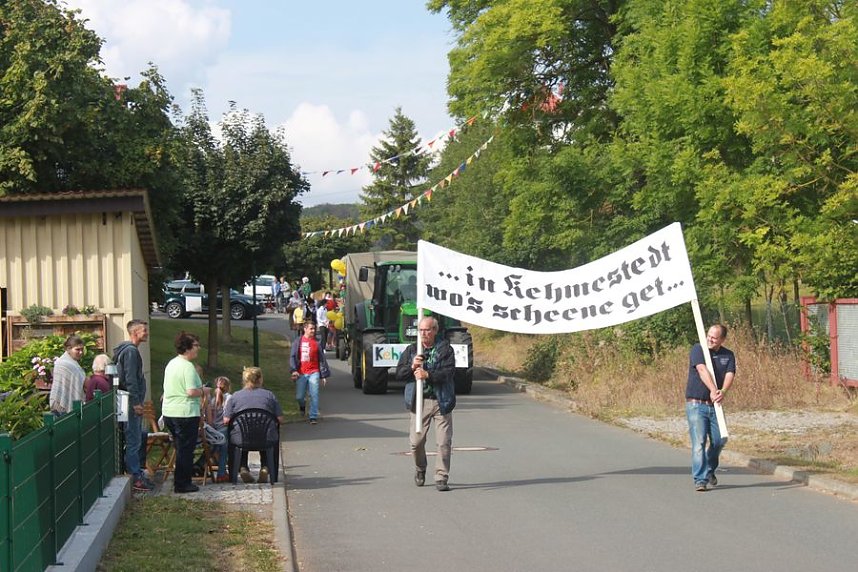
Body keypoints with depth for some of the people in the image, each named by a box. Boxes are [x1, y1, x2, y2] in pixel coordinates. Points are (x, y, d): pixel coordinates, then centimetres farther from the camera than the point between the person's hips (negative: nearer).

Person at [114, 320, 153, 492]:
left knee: (138, 439, 14)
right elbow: (130, 379, -21)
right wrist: (136, 402, -22)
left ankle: (138, 474, 20)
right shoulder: (130, 351, -15)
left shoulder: (131, 350, 17)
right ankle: (135, 478, -5)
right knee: (134, 440, -7)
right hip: (132, 402, -11)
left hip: (134, 402, 11)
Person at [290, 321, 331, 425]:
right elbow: (293, 357, 2)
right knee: (299, 397, 2)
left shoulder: (316, 343, 4)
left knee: (314, 395, -8)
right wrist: (294, 370, -13)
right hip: (301, 374, 1)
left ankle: (313, 417, -4)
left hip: (313, 373, -1)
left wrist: (324, 375, 5)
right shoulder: (298, 342, 4)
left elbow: (322, 360, 7)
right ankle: (302, 405, 36)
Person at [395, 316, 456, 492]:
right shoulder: (411, 350, 10)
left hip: (441, 402, -2)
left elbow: (448, 372, -13)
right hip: (419, 402, 2)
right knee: (416, 441, 1)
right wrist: (412, 367, -13)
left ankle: (441, 478, 2)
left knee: (444, 442, -5)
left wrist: (428, 375, -24)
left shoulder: (445, 349, -1)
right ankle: (420, 470, 28)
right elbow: (399, 373, 5)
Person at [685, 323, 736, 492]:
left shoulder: (728, 355, 8)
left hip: (715, 406, 4)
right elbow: (702, 370, -18)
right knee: (699, 441, -11)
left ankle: (709, 471, 33)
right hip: (696, 404, -4)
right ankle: (700, 480, -13)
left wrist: (723, 391, -30)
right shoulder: (698, 349, -3)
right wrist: (713, 390, -33)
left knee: (719, 440, 8)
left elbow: (730, 375, -8)